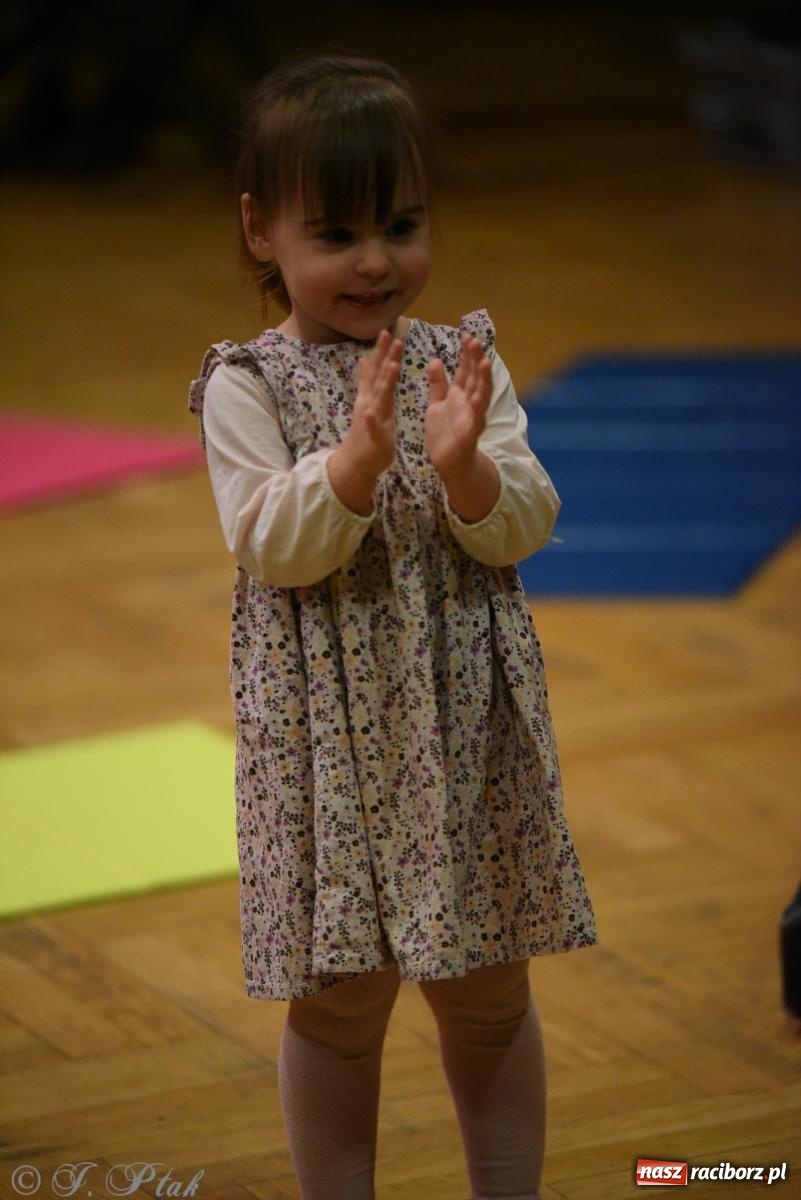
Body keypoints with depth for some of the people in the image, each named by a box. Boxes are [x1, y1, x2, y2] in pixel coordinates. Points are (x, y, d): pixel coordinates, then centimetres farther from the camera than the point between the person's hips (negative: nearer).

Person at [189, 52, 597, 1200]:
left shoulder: (463, 362, 1)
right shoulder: (248, 384, -6)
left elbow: (524, 528, -5)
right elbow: (272, 549, -16)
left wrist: (466, 464, -25)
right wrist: (358, 452, -30)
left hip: (468, 722, 3)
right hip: (326, 736, -2)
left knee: (490, 995, 13)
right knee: (339, 1000, 8)